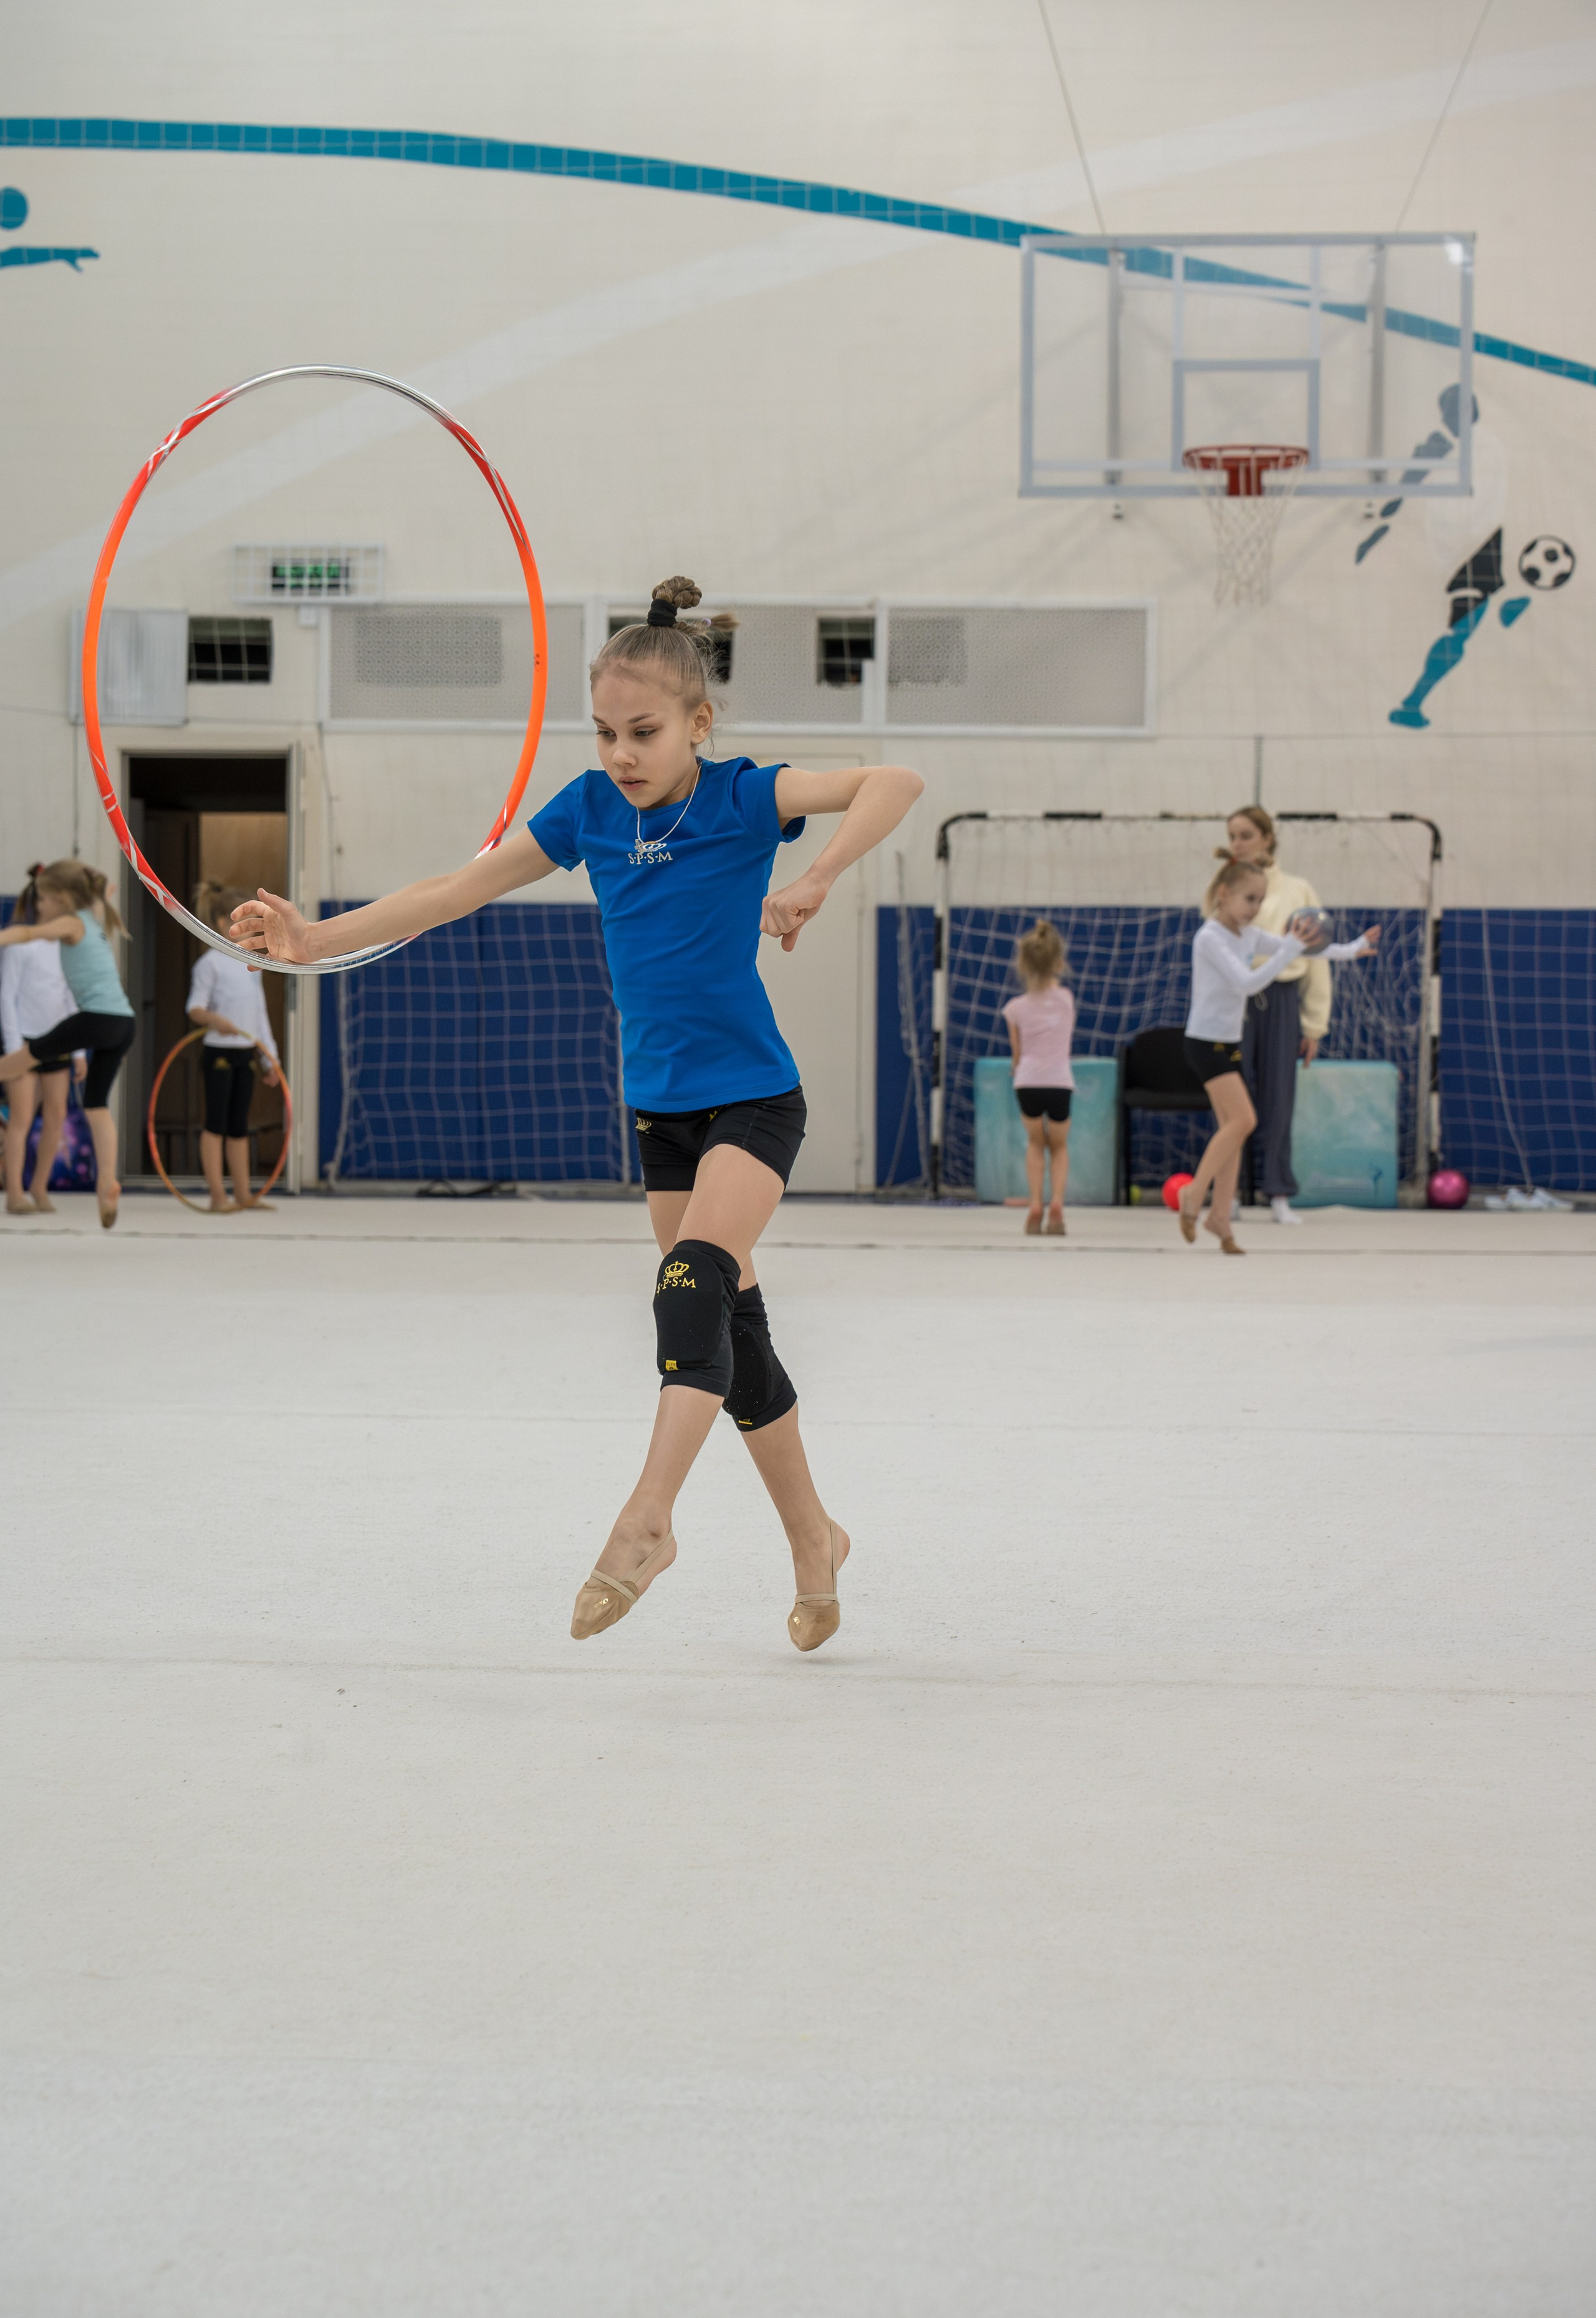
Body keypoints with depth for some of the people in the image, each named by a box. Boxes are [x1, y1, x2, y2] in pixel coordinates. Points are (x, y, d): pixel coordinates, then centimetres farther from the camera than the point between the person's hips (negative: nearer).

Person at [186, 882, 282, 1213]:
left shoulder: (251, 962, 13)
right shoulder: (211, 962, -8)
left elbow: (260, 1010, 17)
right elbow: (195, 1008, -15)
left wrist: (270, 1057, 16)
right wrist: (213, 1019, -38)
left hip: (246, 1053, 7)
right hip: (219, 1051, -7)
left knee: (239, 1126, 10)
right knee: (216, 1124, -3)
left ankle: (243, 1195, 13)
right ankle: (218, 1196, -3)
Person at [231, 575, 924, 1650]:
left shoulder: (741, 796, -12)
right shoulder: (590, 810, 2)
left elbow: (896, 782, -24)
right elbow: (457, 889, 5)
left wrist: (819, 879, -36)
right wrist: (318, 937, 0)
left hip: (753, 1095, -6)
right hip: (661, 1103, 6)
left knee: (695, 1285, -26)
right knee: (732, 1327, 10)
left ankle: (646, 1520, -29)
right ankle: (814, 1542, 22)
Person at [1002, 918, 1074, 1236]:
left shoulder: (1016, 1009, -1)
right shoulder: (1066, 998, 3)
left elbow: (1017, 1055, 8)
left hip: (1028, 1082, 0)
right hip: (1060, 1082, 0)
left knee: (1035, 1142, 24)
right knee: (1059, 1145, 21)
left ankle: (1036, 1205, 10)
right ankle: (1056, 1202, -1)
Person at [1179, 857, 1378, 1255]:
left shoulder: (1249, 935, 9)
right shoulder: (1210, 938, -16)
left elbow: (1293, 948, 19)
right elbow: (1246, 982, -26)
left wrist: (1351, 950, 16)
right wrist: (1290, 948, -29)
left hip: (1230, 1042, 8)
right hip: (1206, 1040, -8)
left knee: (1232, 1127, 5)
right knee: (1243, 1119, -18)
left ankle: (1220, 1215, 8)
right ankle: (1195, 1193, -10)